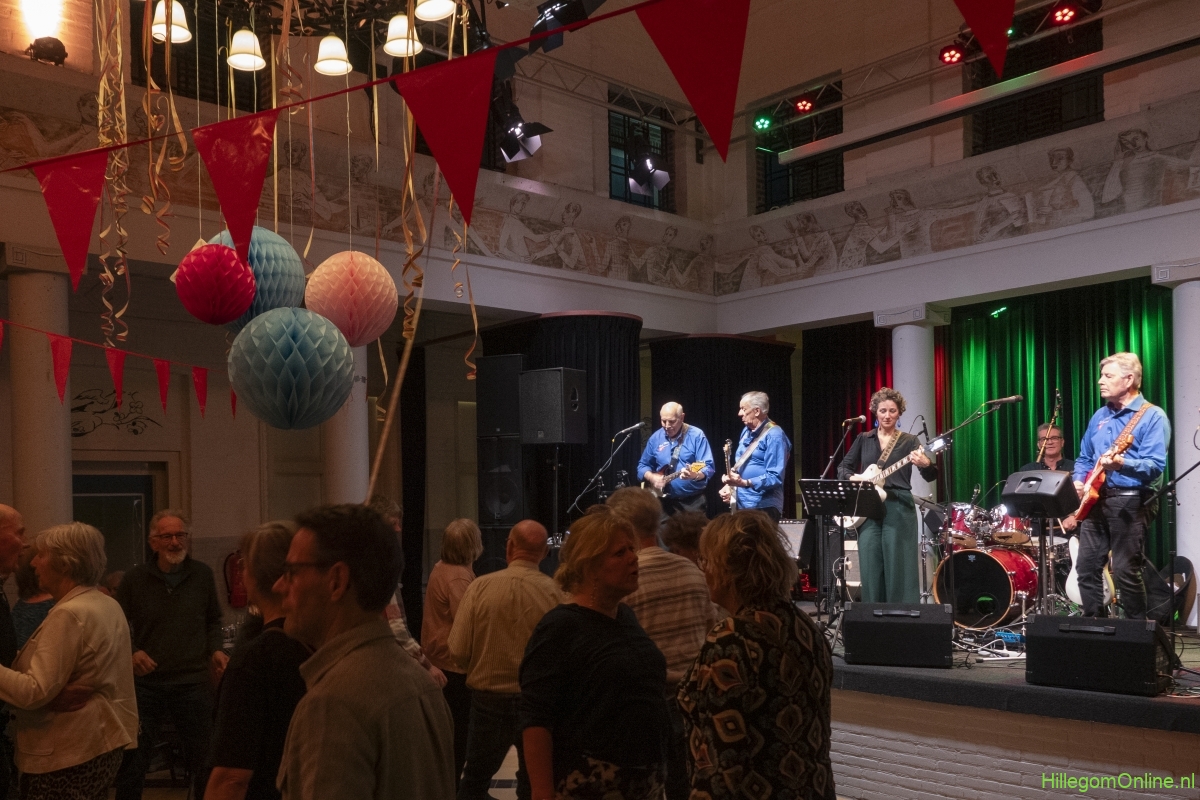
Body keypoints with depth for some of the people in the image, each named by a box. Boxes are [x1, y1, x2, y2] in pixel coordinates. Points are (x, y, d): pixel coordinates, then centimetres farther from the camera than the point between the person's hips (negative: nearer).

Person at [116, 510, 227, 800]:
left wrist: (216, 649, 0)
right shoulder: (135, 579, -2)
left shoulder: (202, 575, 3)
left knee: (203, 761, 9)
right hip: (146, 681, -1)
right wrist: (131, 652, -10)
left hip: (193, 681, 1)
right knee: (133, 761, 7)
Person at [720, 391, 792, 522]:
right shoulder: (746, 432, 16)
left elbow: (775, 477, -20)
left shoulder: (774, 436, -13)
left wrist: (745, 483, -28)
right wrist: (729, 484, 7)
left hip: (763, 508, -9)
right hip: (741, 504, 9)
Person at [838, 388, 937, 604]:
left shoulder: (909, 441, 3)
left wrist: (925, 464, -29)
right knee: (870, 567, 4)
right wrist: (853, 479, -6)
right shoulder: (864, 439, 11)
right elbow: (843, 467, 17)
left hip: (898, 507, -3)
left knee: (898, 566, -4)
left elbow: (930, 476, -6)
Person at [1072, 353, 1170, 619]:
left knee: (1125, 572, -5)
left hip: (1130, 502, -7)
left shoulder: (1153, 416, -7)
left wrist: (1121, 463, -33)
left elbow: (1156, 465, -17)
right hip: (1095, 500, 7)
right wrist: (1079, 480, 3)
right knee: (1086, 567, 8)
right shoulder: (1100, 416, 15)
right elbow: (1084, 458, 22)